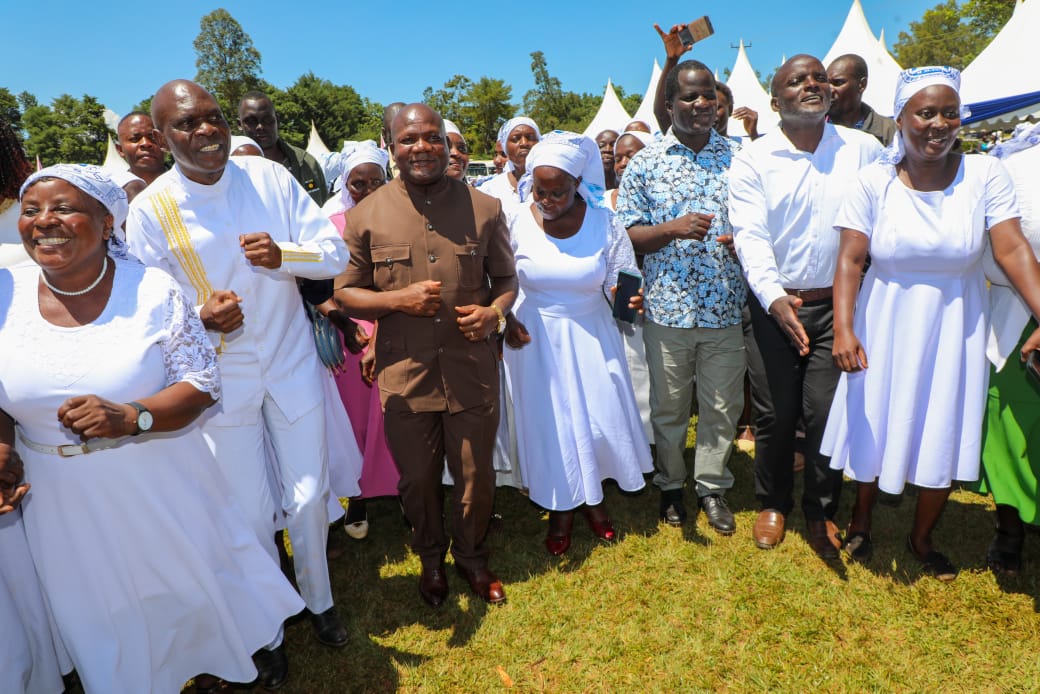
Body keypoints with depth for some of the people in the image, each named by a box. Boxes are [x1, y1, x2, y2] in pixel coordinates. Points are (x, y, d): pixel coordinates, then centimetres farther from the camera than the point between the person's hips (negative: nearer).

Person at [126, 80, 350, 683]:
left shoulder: (272, 178, -6)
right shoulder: (150, 210, -10)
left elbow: (336, 252, -5)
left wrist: (284, 255, -25)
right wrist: (202, 316, -26)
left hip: (292, 363, 1)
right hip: (221, 377, -1)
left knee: (309, 497, 12)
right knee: (251, 512, 10)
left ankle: (319, 599, 40)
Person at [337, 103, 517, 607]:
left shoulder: (484, 208, 1)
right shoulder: (367, 215, -1)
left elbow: (506, 279, 9)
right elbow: (345, 294, 3)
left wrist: (493, 311, -13)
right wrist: (399, 300, -15)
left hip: (472, 370, 1)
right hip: (405, 374, 0)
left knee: (476, 477, 13)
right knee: (418, 480, 16)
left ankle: (471, 557, 42)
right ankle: (431, 560, 44)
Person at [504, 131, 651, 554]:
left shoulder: (604, 222, -10)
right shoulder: (517, 223, -10)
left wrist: (628, 297, -26)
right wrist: (506, 321, -13)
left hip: (591, 336, 1)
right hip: (536, 340, 0)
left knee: (600, 418, 8)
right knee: (548, 422, 8)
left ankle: (593, 498, 36)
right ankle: (561, 507, 31)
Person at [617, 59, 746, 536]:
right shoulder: (645, 163, 1)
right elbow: (627, 235, -1)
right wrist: (674, 228, -19)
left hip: (725, 311, 2)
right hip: (668, 310, -1)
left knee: (721, 407, 11)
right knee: (668, 407, 12)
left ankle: (712, 487, 31)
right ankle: (670, 486, 33)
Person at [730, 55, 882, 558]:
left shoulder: (864, 149, 3)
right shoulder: (752, 160, -1)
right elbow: (750, 236, -11)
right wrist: (774, 298, -25)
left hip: (839, 306, 1)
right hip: (773, 306, 0)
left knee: (826, 414, 5)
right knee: (774, 414, 8)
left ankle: (822, 511, 27)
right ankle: (773, 503, 30)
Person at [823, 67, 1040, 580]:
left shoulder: (985, 175, -6)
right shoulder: (874, 181, -8)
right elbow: (850, 259, -13)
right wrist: (843, 329, -25)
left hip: (954, 329, 1)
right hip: (885, 327, -1)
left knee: (945, 438, 12)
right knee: (875, 429, 12)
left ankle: (921, 538, 36)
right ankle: (861, 519, 39)